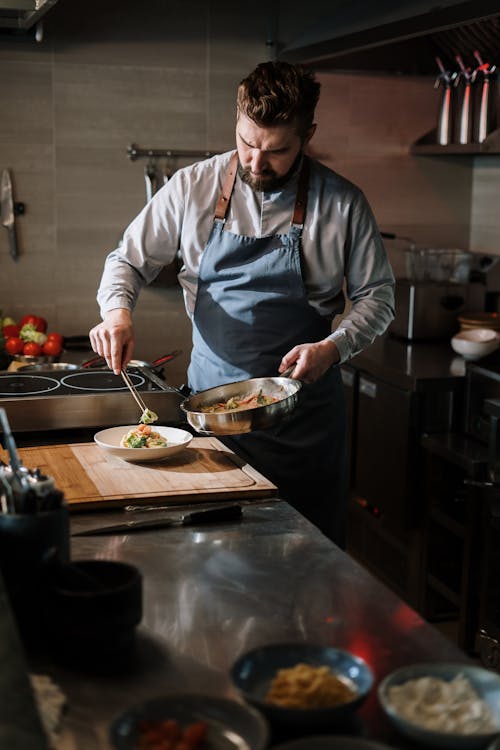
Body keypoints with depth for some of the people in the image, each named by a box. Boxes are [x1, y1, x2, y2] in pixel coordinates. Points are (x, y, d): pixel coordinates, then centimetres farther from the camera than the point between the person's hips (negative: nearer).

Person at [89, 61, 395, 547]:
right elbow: (129, 259, 6)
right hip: (208, 399, 1)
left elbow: (377, 296, 2)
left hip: (302, 403, -1)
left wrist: (334, 347, -15)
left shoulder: (344, 205, -6)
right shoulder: (192, 187, -3)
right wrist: (117, 311, -14)